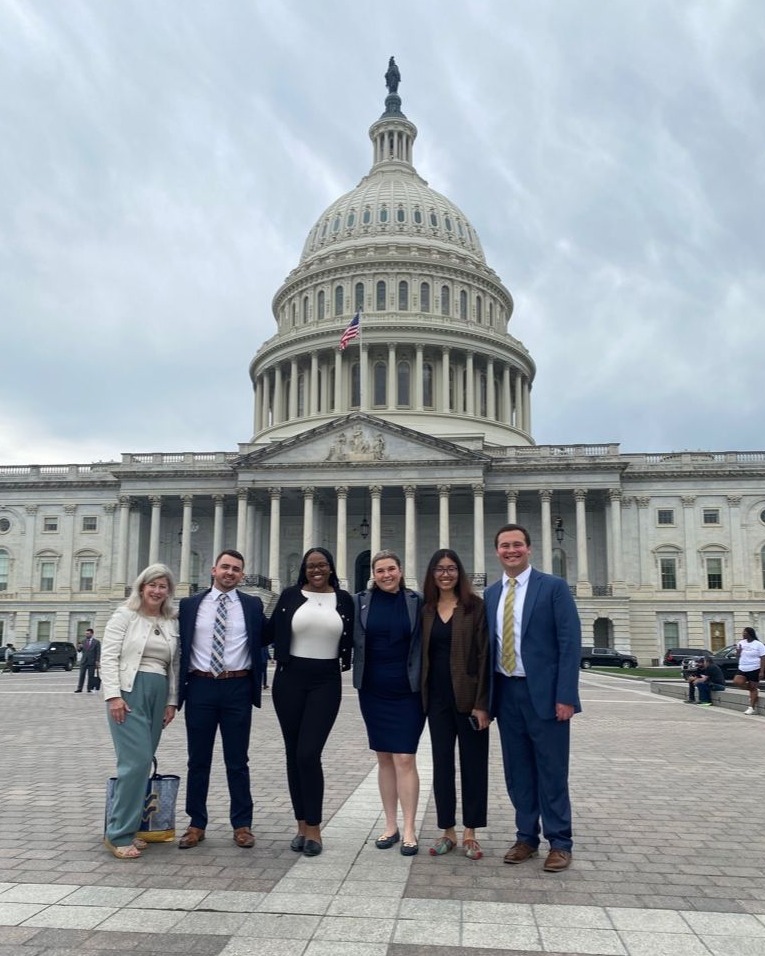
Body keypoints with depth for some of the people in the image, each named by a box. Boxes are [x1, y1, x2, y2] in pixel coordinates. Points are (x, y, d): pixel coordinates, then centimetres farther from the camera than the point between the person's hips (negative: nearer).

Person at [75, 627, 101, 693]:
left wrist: (97, 661, -11)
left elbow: (98, 652, -2)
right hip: (83, 661, 3)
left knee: (91, 676, 1)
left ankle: (90, 689, 8)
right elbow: (80, 651, 11)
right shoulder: (83, 641, 10)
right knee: (81, 675, 2)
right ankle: (79, 689, 4)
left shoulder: (96, 642, 0)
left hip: (92, 662, -3)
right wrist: (80, 647, -12)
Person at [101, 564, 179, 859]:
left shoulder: (172, 623, 13)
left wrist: (172, 701, 9)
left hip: (158, 695, 5)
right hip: (128, 691, -5)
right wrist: (113, 695, -15)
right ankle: (118, 833, -3)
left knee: (142, 762, 5)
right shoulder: (124, 615, -1)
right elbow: (109, 657, -7)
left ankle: (127, 827, 16)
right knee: (137, 760, -13)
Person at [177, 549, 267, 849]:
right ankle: (197, 824, 22)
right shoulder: (188, 605, 5)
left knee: (237, 760, 7)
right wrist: (177, 690, 2)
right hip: (200, 687, 1)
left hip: (237, 688, -1)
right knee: (198, 759, 9)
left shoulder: (253, 605, 4)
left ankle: (242, 825, 18)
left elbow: (267, 637, 8)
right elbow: (179, 645, 6)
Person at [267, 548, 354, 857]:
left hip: (326, 682, -1)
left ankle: (314, 827, 5)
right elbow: (271, 632, 5)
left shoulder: (343, 599, 3)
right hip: (290, 679, 1)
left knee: (309, 754, -10)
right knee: (294, 754, 8)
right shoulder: (290, 595, 2)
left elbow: (350, 640, 9)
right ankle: (302, 825, 21)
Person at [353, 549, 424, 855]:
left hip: (408, 692, -2)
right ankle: (390, 826, 21)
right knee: (384, 759, 11)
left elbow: (426, 643, 2)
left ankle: (409, 830, 6)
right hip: (373, 691, 2)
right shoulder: (360, 602, 1)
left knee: (404, 759, -4)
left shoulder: (416, 602, -2)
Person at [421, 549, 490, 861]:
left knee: (473, 764, 6)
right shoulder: (425, 610, 7)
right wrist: (421, 697, 3)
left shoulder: (474, 606, -5)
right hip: (437, 698, 4)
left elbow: (484, 654, -8)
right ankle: (447, 831, 20)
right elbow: (422, 653, 9)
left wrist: (482, 703, -13)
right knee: (442, 764, 9)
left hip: (468, 697, -3)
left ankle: (469, 833, 17)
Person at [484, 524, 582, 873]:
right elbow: (489, 645, 12)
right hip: (506, 693, 5)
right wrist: (486, 695, 6)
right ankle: (526, 838, 25)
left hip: (543, 692, -5)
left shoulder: (553, 587, -5)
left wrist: (565, 695, -16)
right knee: (517, 771, 12)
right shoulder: (491, 594, 11)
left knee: (552, 771, 3)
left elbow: (570, 643, -9)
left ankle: (560, 843, 16)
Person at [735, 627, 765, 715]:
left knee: (753, 688, -1)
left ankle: (752, 708, 7)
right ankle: (755, 690, 10)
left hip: (754, 669, -6)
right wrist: (738, 651, -7)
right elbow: (738, 656, 16)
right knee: (737, 682, -13)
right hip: (742, 668, 6)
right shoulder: (741, 643, 7)